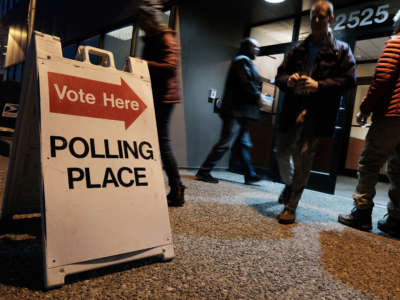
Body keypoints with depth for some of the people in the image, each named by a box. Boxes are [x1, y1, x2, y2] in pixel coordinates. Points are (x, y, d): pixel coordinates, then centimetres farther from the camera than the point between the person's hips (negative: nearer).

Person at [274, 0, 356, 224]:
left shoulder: (341, 50, 8)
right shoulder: (297, 50, 18)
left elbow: (349, 79, -1)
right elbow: (280, 75, 16)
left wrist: (318, 85, -16)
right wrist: (289, 80, -8)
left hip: (318, 111, -4)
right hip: (292, 108, 4)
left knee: (303, 158, -8)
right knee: (282, 152, 8)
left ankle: (291, 207, 1)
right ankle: (289, 185, 37)